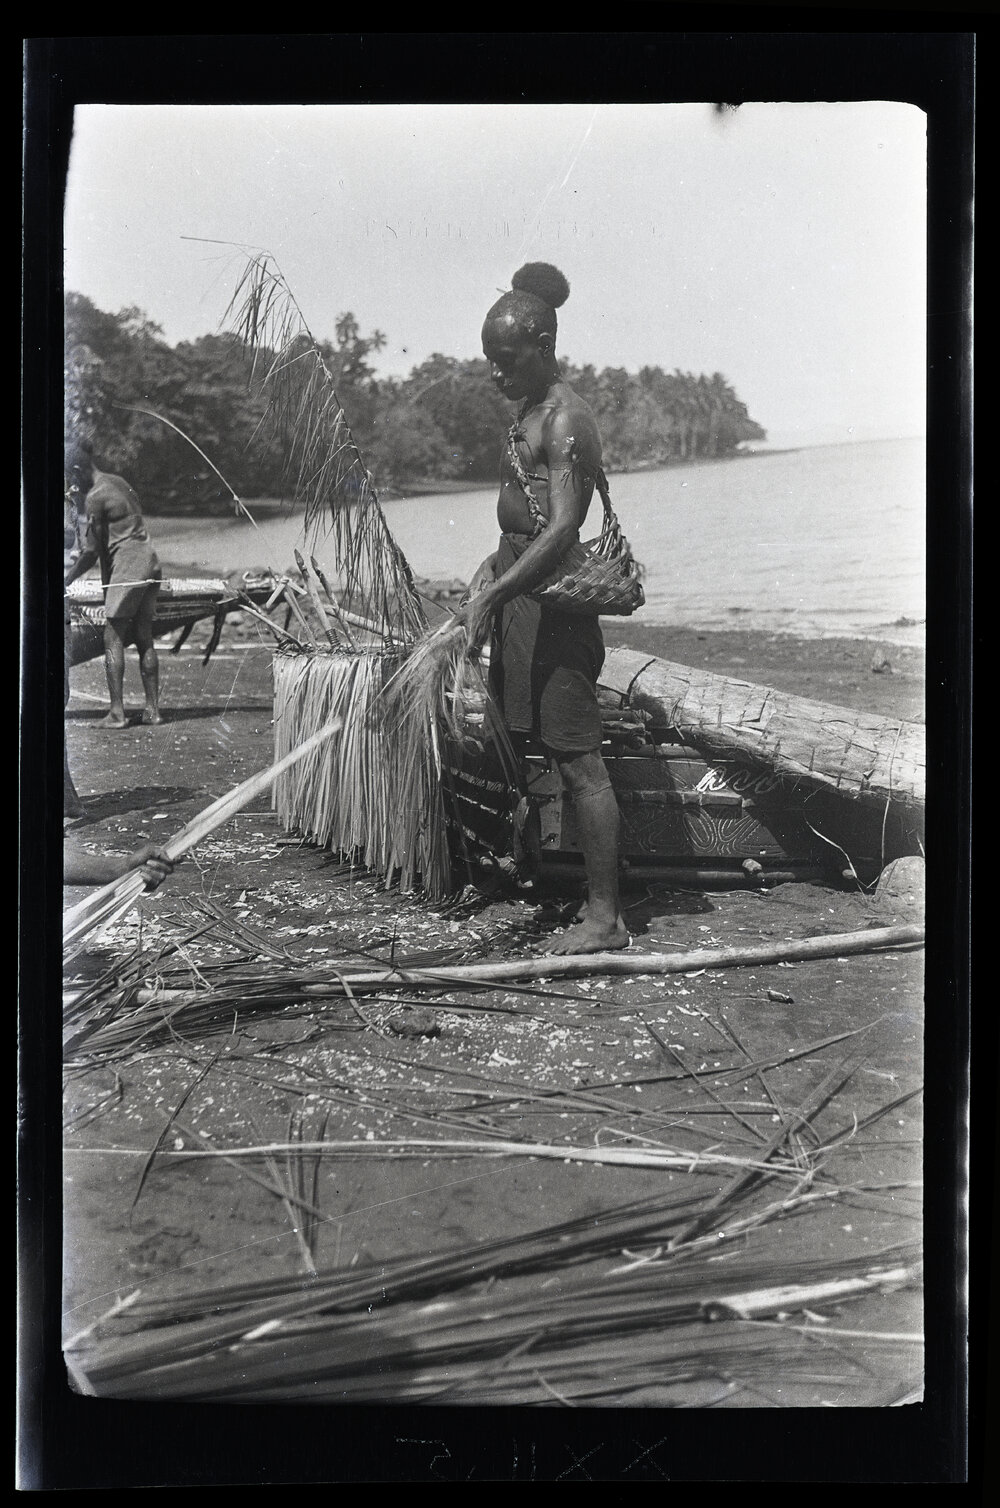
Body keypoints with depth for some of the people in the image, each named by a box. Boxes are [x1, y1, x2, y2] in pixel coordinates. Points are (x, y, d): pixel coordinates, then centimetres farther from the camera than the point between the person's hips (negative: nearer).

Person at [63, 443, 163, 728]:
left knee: (113, 638, -4)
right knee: (144, 638, 11)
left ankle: (117, 712, -6)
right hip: (150, 563, 8)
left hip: (127, 567, -8)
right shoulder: (118, 482, 16)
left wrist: (67, 578, 2)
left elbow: (92, 550, -10)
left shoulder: (95, 496, -10)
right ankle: (152, 708, 12)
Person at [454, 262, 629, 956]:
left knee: (581, 762, -6)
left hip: (552, 600, -10)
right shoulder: (532, 409, 17)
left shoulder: (565, 420, -14)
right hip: (521, 592, 10)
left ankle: (605, 918, 1)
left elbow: (562, 530, -25)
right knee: (564, 758, 15)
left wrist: (492, 594, -27)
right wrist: (493, 566, 13)